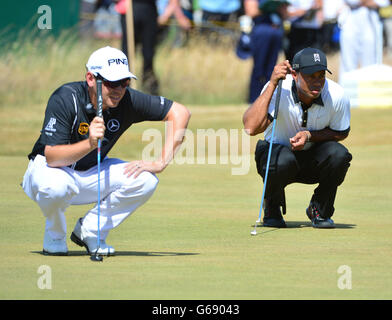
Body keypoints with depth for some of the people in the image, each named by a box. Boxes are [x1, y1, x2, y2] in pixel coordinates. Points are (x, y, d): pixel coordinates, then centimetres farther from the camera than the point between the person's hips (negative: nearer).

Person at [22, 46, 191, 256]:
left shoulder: (127, 100, -17)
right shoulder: (65, 99, -28)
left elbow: (179, 112, -13)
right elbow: (51, 156, -33)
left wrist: (161, 163, -20)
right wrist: (90, 144, -50)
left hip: (92, 175, 4)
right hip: (48, 168, -4)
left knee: (145, 180, -19)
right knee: (55, 186, -40)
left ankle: (90, 231, 0)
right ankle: (55, 236, -5)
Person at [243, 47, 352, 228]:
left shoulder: (337, 96, -21)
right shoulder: (278, 91, -27)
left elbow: (341, 133, -2)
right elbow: (251, 128, -41)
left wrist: (309, 135, -21)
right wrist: (272, 85, -42)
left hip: (314, 157, 2)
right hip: (276, 150, -2)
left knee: (339, 154, -30)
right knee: (283, 160, -37)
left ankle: (320, 210, -1)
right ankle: (272, 209, -3)